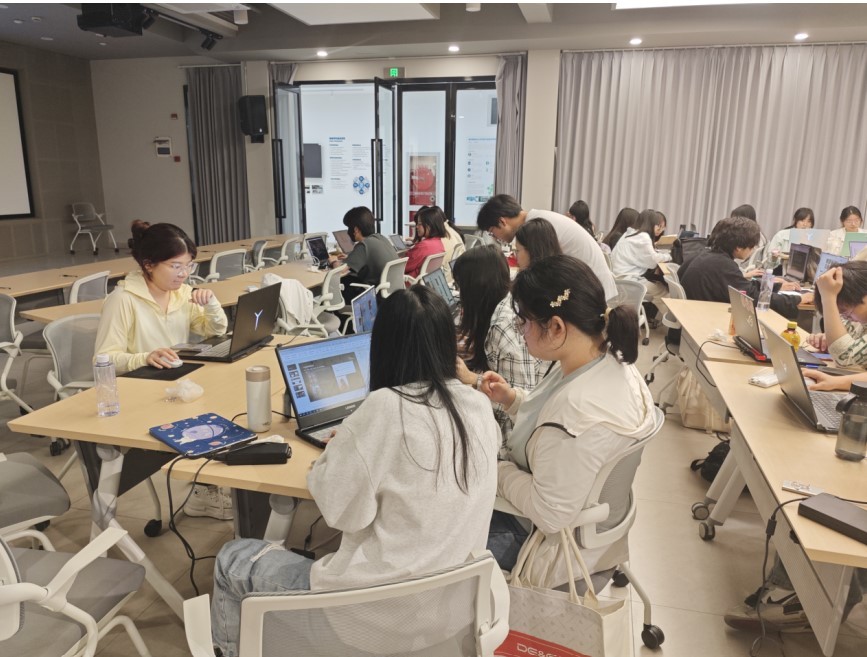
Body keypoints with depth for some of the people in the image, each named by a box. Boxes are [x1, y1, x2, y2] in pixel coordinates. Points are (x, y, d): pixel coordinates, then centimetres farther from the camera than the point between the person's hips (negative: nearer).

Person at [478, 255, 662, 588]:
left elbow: (550, 514, -29)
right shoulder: (607, 359, -8)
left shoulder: (580, 409, -37)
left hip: (553, 545, -8)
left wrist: (496, 471, -16)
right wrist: (512, 398, -3)